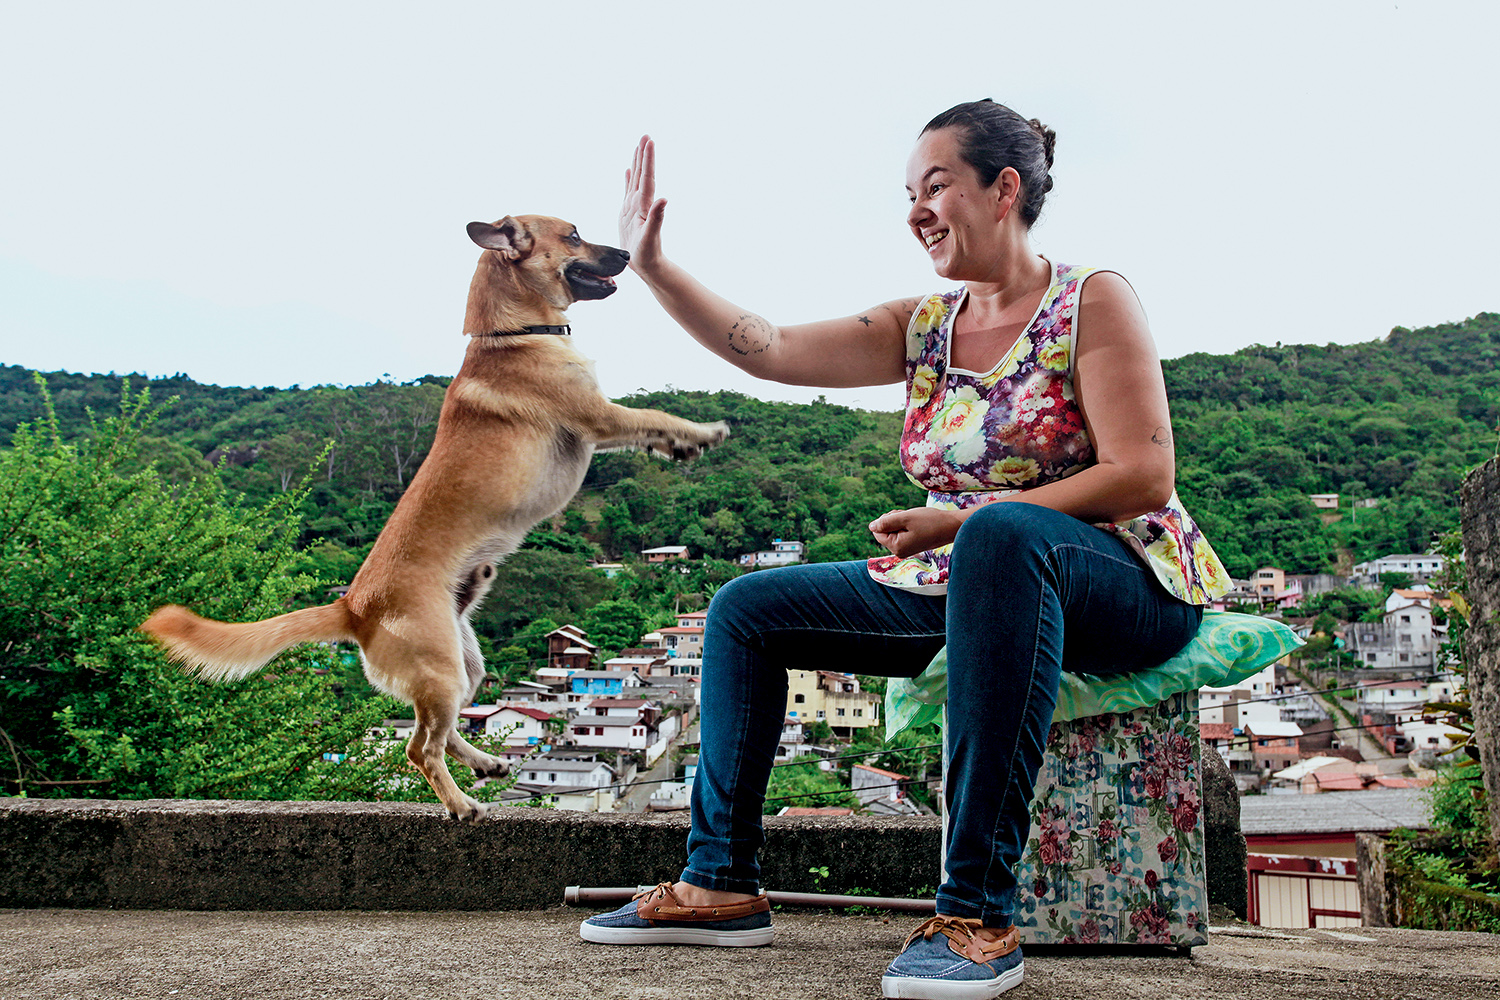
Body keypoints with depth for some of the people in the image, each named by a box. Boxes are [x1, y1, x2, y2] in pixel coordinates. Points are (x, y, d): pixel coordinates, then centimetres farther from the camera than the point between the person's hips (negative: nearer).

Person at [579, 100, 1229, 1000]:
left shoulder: (1091, 301, -7)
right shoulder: (923, 327, 10)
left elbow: (1144, 478, -16)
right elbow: (769, 350, 1)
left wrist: (962, 520, -22)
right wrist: (651, 265, -6)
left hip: (1123, 587, -7)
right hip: (967, 587, 7)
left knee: (1001, 532, -42)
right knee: (747, 609, 2)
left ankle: (978, 910, -38)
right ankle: (723, 883, 7)